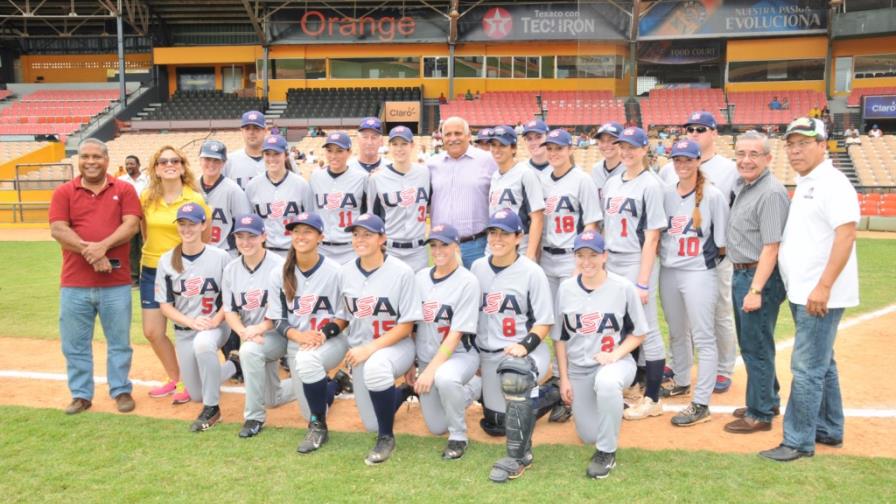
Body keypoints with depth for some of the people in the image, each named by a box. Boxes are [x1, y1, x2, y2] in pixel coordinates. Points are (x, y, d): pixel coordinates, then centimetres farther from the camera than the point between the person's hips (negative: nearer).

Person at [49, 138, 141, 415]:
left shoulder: (124, 189, 5)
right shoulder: (64, 192, 6)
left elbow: (131, 225, -6)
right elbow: (58, 230, -5)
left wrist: (102, 246, -20)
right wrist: (89, 251, -17)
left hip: (116, 283, -1)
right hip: (74, 283, 1)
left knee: (119, 341, 7)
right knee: (75, 344, 8)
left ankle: (121, 391, 20)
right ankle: (81, 394, 21)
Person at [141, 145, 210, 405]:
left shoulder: (196, 199, -11)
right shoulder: (146, 198, 0)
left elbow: (205, 240, -1)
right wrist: (153, 251, 12)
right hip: (152, 271, 5)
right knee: (152, 332, 9)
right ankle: (174, 378, 29)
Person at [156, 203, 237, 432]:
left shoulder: (221, 257, -8)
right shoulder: (167, 261, -3)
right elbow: (165, 305, -1)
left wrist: (216, 320, -19)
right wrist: (192, 322, -17)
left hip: (215, 326, -3)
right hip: (183, 331, 4)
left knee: (202, 344, -40)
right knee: (196, 395, 9)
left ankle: (212, 408, -21)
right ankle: (232, 366, 39)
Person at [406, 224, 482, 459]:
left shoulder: (467, 281, -14)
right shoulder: (421, 277, 3)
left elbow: (457, 334, -19)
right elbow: (411, 324, 9)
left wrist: (431, 370, -24)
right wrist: (411, 364, 7)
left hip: (460, 354, -6)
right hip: (426, 359, 6)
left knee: (444, 378, -40)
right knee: (436, 428, 9)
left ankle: (458, 437, -14)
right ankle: (474, 386, 35)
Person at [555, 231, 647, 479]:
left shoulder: (624, 288, -10)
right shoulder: (565, 289, -2)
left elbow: (638, 333, -2)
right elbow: (559, 337, 5)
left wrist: (615, 354, -19)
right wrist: (564, 379, 2)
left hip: (616, 362, -3)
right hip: (578, 369, 4)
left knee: (606, 383, -40)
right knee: (588, 436, 5)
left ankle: (607, 452, -18)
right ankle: (610, 404, 40)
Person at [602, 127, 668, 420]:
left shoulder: (650, 184, -7)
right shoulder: (611, 184, 13)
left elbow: (651, 237, -11)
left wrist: (642, 282, -15)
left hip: (638, 263, -7)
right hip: (611, 263, 7)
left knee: (647, 330, -1)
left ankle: (652, 400, 9)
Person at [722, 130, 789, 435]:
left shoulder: (771, 193, -19)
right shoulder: (742, 186, 10)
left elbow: (771, 247, -23)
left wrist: (756, 289, -25)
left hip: (761, 277, -10)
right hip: (741, 273, 10)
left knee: (756, 347, 0)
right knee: (749, 344, 20)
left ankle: (760, 414, 13)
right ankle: (767, 401, 35)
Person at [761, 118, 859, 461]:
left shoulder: (832, 183, -13)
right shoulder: (804, 184, 15)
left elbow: (846, 234, -21)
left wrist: (823, 287, -24)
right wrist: (798, 288, 17)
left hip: (820, 295, -10)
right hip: (802, 293, 10)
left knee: (806, 367, -6)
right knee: (821, 364, 18)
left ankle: (798, 442, 2)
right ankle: (829, 430, 31)